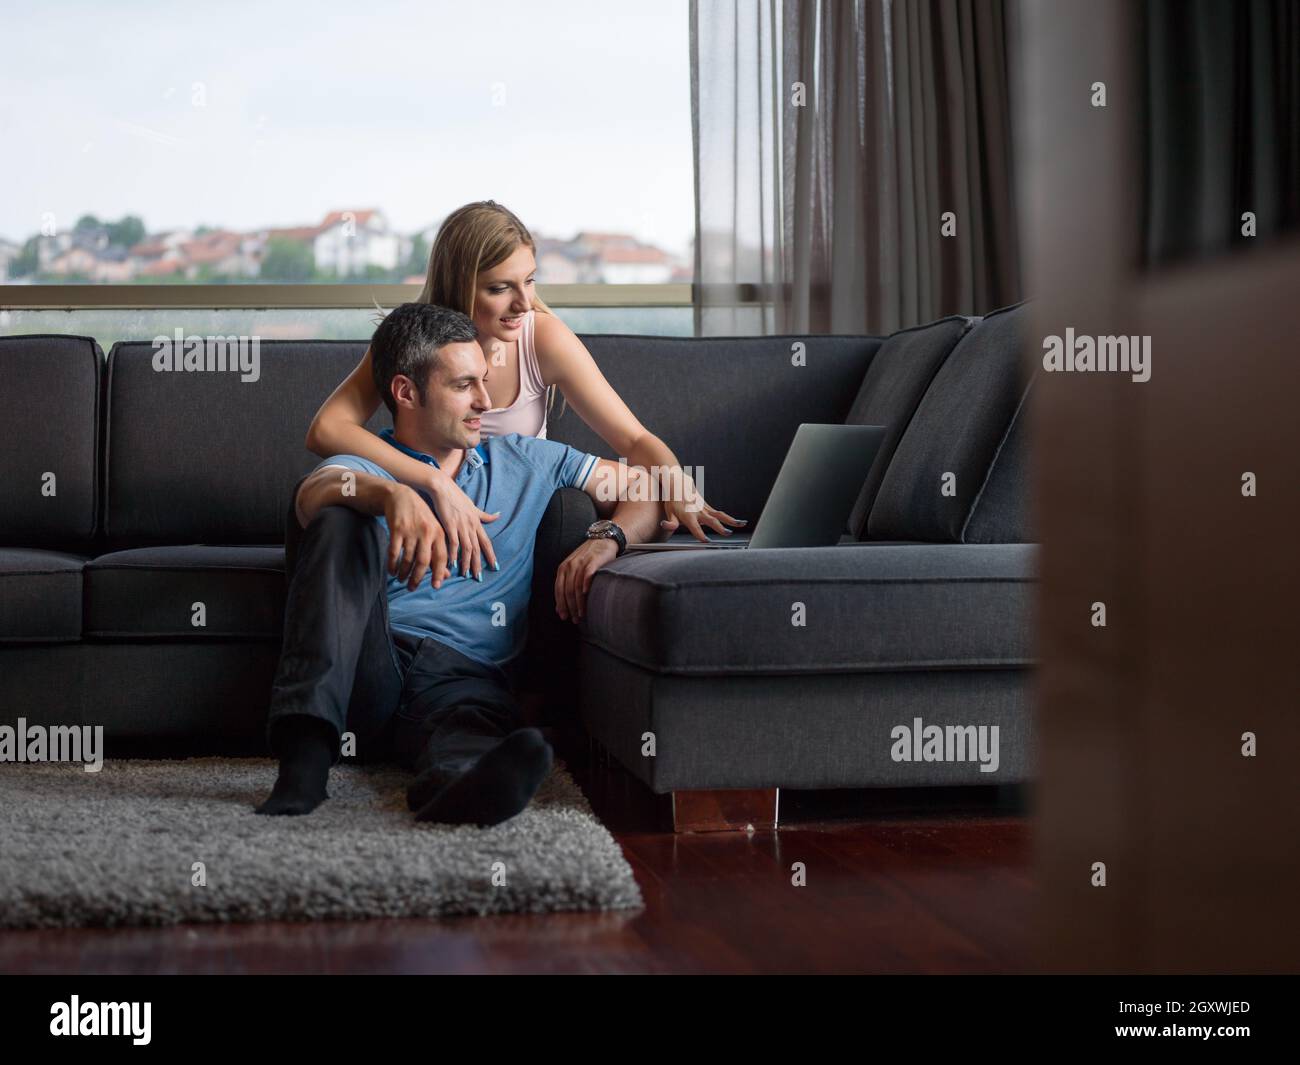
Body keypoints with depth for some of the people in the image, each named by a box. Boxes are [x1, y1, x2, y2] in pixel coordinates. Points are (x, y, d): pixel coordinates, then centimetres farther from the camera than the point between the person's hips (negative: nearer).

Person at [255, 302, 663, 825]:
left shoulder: (523, 461, 23)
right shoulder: (362, 467, 12)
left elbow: (644, 488, 24)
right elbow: (315, 493, -13)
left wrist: (605, 542, 1)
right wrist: (393, 495, -36)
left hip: (465, 674, 1)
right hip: (369, 661, -1)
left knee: (478, 722, -37)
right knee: (343, 518, -26)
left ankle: (460, 785, -75)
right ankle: (306, 755, -40)